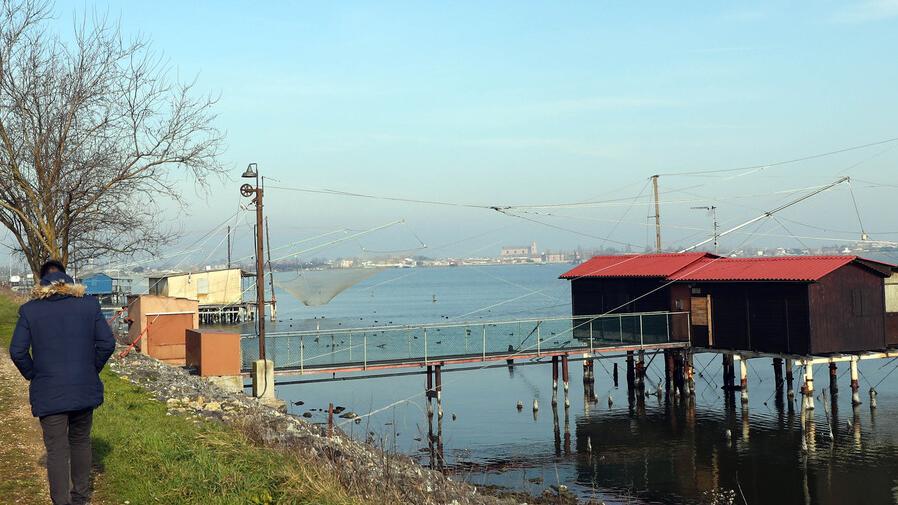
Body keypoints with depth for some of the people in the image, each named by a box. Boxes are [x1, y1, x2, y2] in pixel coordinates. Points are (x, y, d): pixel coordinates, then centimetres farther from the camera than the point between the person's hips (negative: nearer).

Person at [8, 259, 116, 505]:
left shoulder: (29, 309, -4)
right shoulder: (89, 304, -1)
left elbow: (17, 351, -7)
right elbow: (107, 343, -4)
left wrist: (33, 375, 6)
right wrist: (92, 370, 8)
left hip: (48, 393, -2)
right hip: (84, 389, 2)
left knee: (57, 449, 2)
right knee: (81, 441, 19)